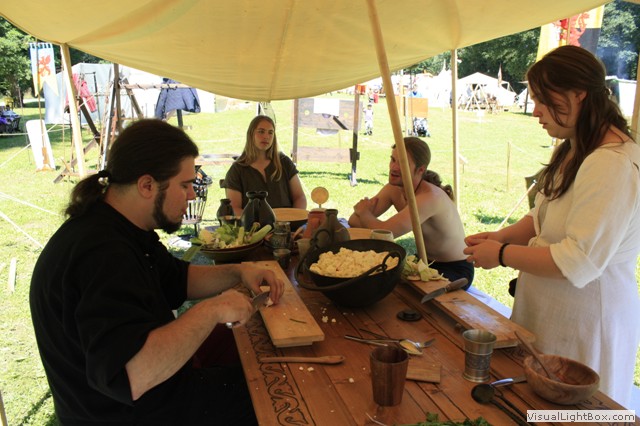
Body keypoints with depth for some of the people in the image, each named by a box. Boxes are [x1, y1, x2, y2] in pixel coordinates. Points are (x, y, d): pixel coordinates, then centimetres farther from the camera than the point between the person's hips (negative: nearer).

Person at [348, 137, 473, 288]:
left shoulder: (429, 197, -30)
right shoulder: (393, 189, -5)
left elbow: (385, 232, -34)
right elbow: (353, 220, -6)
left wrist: (364, 213, -15)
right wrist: (366, 214, -29)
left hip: (455, 270, -7)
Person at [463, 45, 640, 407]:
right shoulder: (575, 150, 8)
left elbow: (579, 263, -27)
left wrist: (502, 255, -18)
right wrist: (502, 236, -1)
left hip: (586, 321, -9)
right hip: (548, 311, 9)